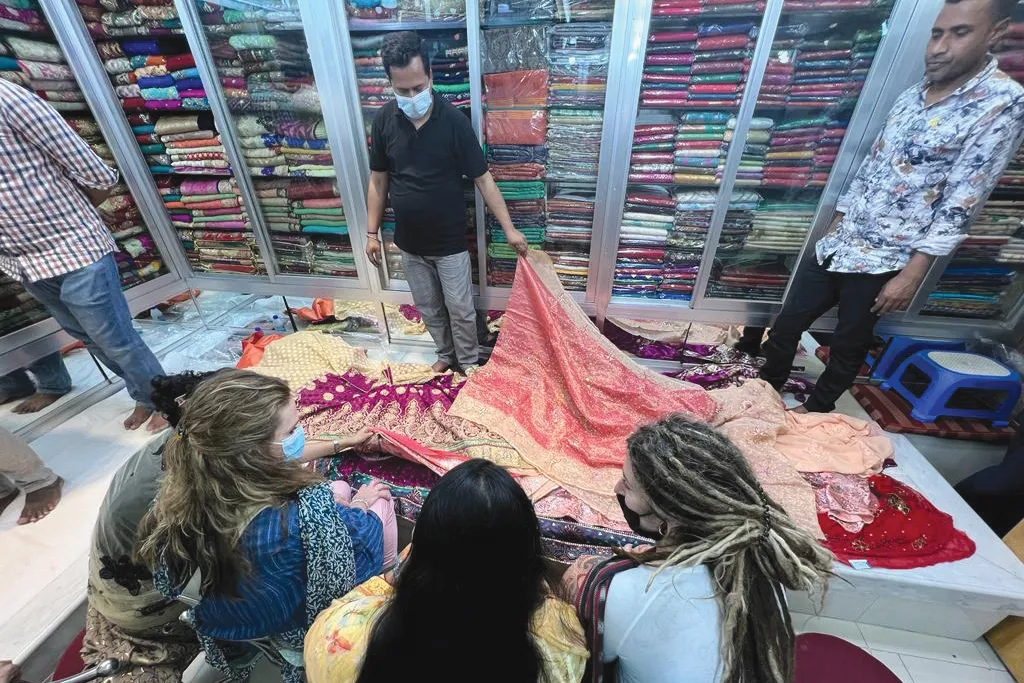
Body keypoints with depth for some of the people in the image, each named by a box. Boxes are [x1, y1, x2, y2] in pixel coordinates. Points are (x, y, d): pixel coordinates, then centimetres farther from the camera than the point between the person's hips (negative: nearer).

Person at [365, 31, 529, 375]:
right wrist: (372, 232, 4)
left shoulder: (454, 120, -13)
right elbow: (378, 180, 4)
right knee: (428, 307, 18)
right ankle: (446, 354, 43)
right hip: (409, 242, 4)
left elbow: (482, 179, -10)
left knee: (460, 308, 9)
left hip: (449, 241, -3)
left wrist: (509, 228, -12)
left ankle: (469, 361, 34)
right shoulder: (383, 120, -4)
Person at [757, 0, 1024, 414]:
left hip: (883, 262, -6)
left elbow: (959, 206, -15)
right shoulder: (912, 96, 11)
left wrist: (912, 274, -18)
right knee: (785, 327, 9)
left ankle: (814, 415, 30)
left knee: (847, 349, 9)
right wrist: (836, 224, 17)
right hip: (836, 245, 6)